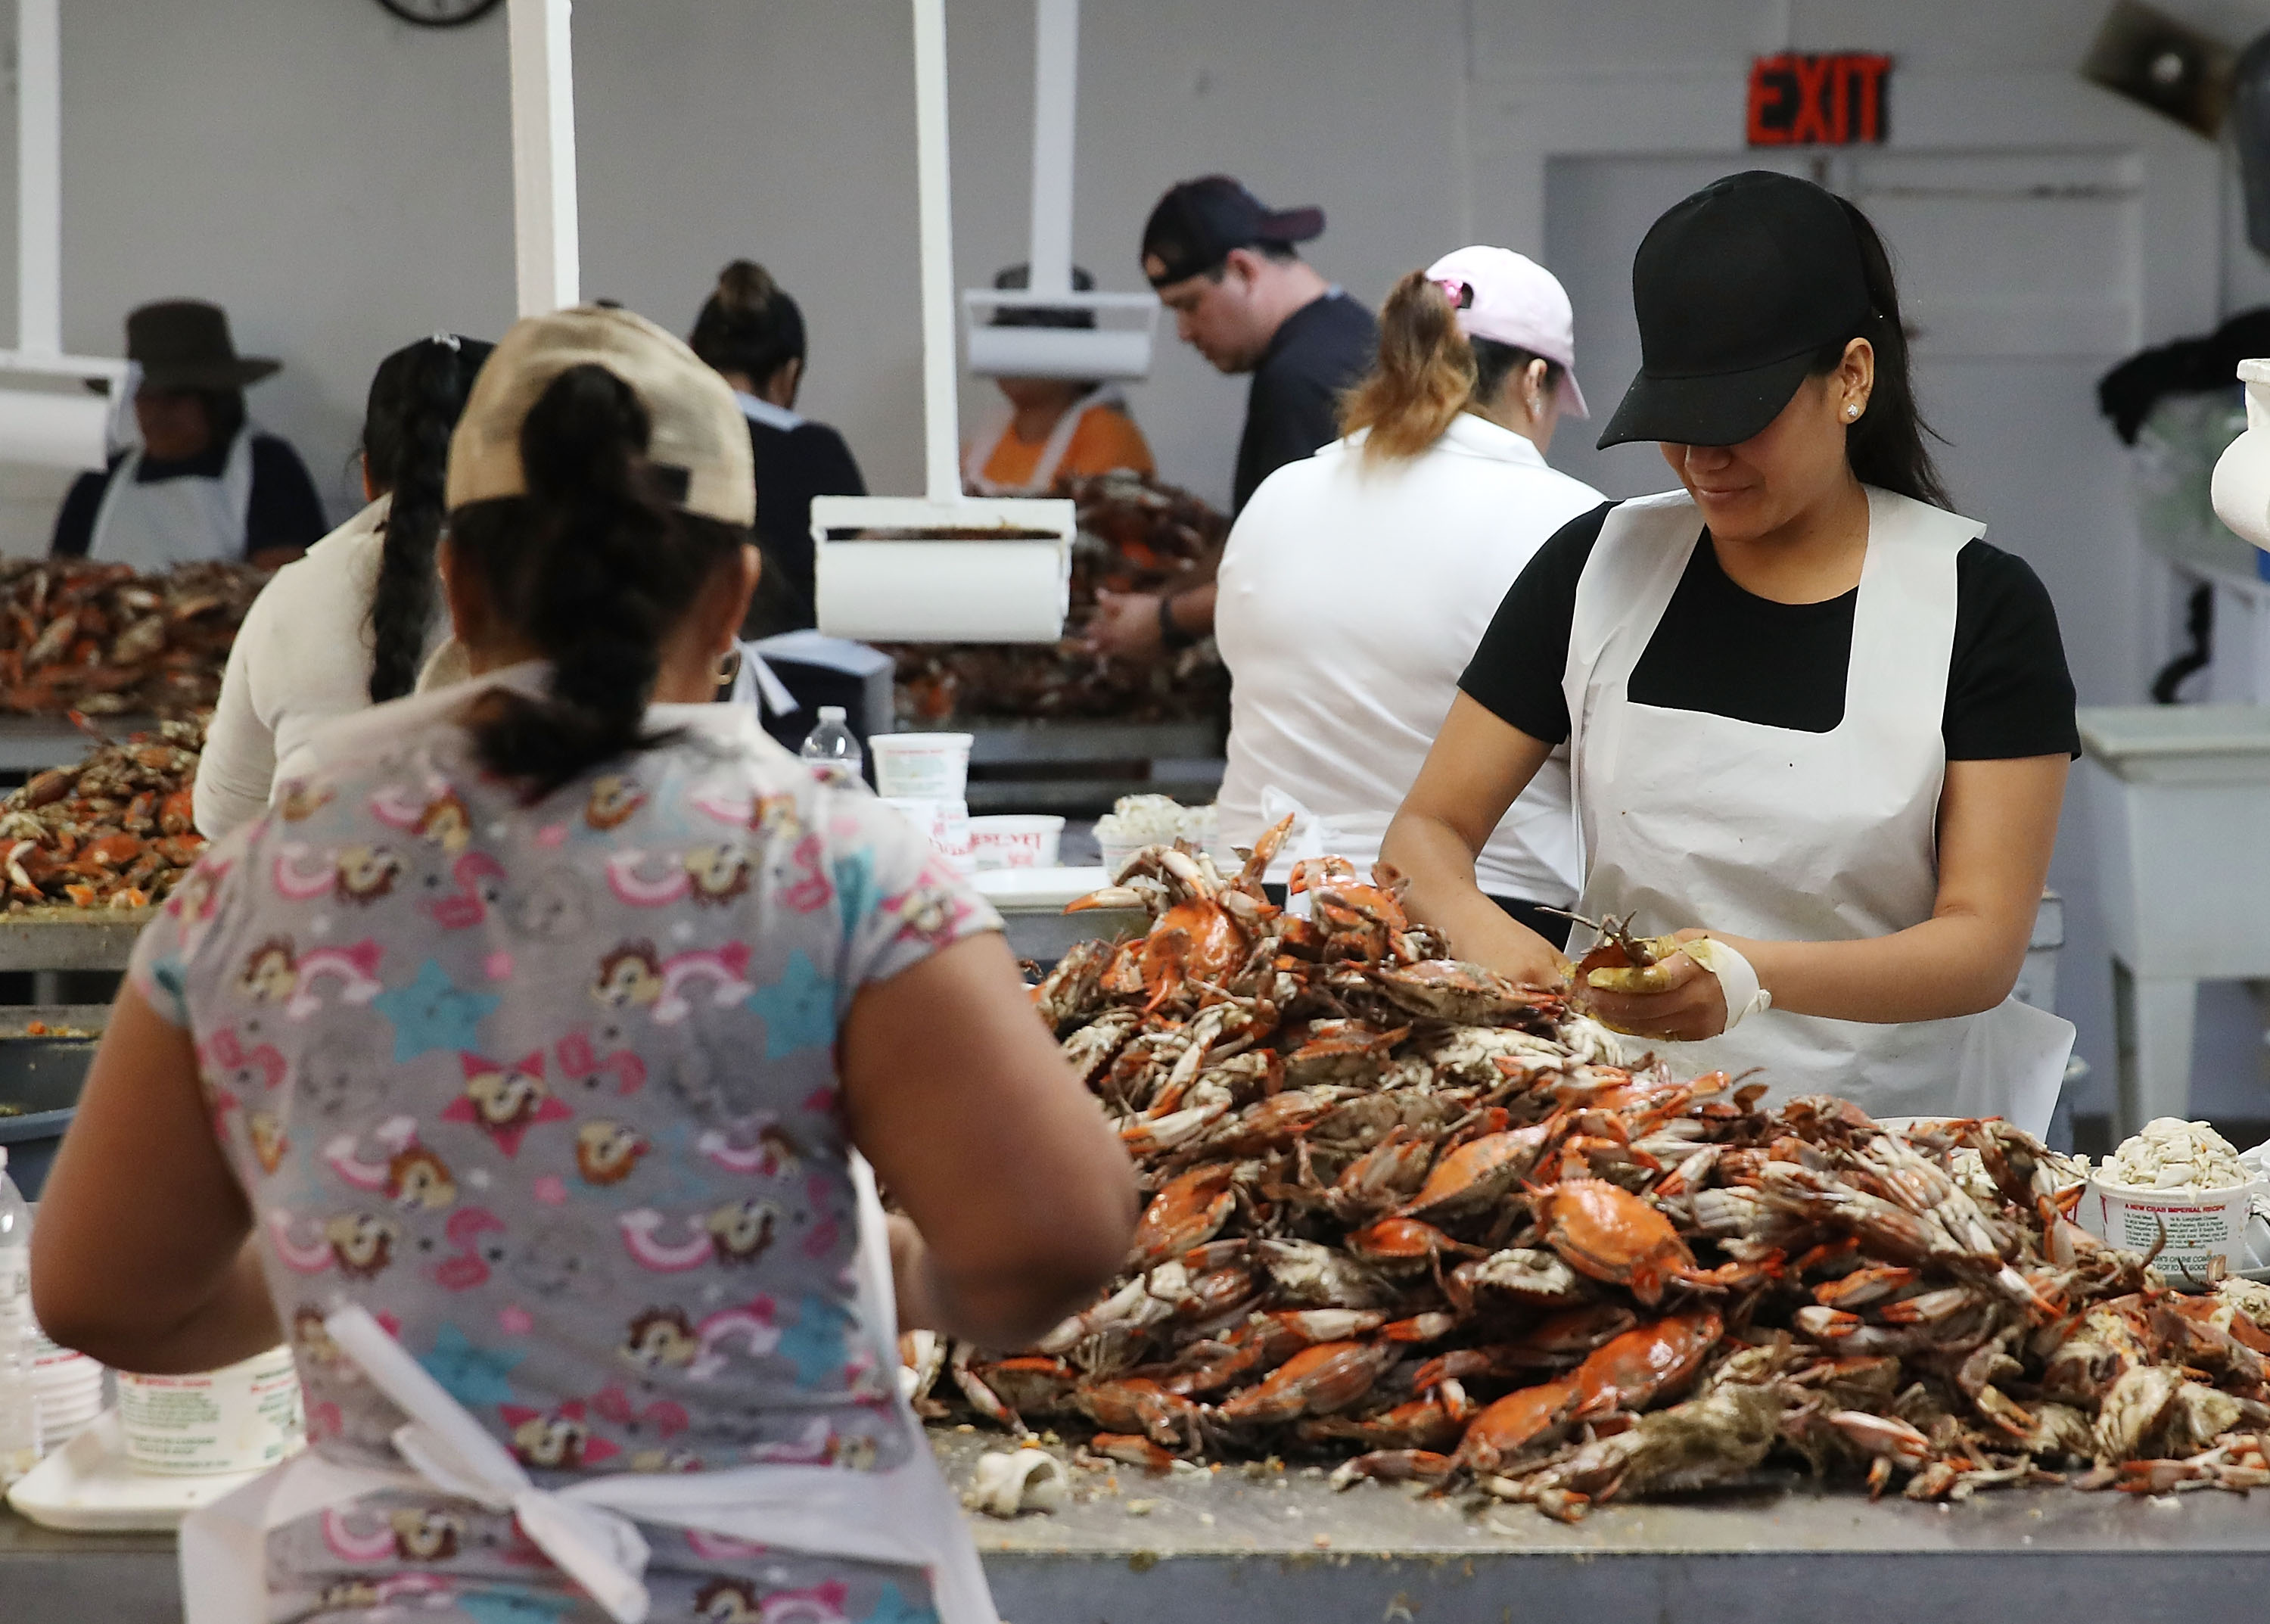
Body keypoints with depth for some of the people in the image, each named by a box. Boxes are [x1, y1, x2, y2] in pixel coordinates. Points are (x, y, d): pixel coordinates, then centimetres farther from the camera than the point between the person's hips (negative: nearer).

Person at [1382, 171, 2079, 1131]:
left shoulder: (1980, 606, -1)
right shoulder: (1595, 571, 7)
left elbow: (1986, 945, -7)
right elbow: (1429, 828, 11)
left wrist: (1757, 977, -26)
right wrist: (1481, 933, -13)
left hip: (1896, 1115, -2)